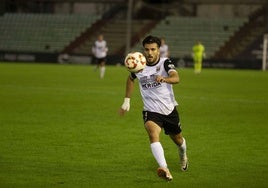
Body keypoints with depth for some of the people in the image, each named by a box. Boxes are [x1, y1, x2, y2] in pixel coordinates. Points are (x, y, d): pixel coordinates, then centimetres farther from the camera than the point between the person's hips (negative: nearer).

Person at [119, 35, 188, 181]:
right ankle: (164, 169, -47)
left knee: (178, 140, 20)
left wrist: (164, 79, -54)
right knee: (153, 134, -31)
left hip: (169, 109, 0)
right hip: (151, 111, 0)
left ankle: (183, 155, 59)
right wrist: (127, 101, 17)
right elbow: (130, 79, 19)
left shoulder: (165, 63, -13)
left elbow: (176, 78, -33)